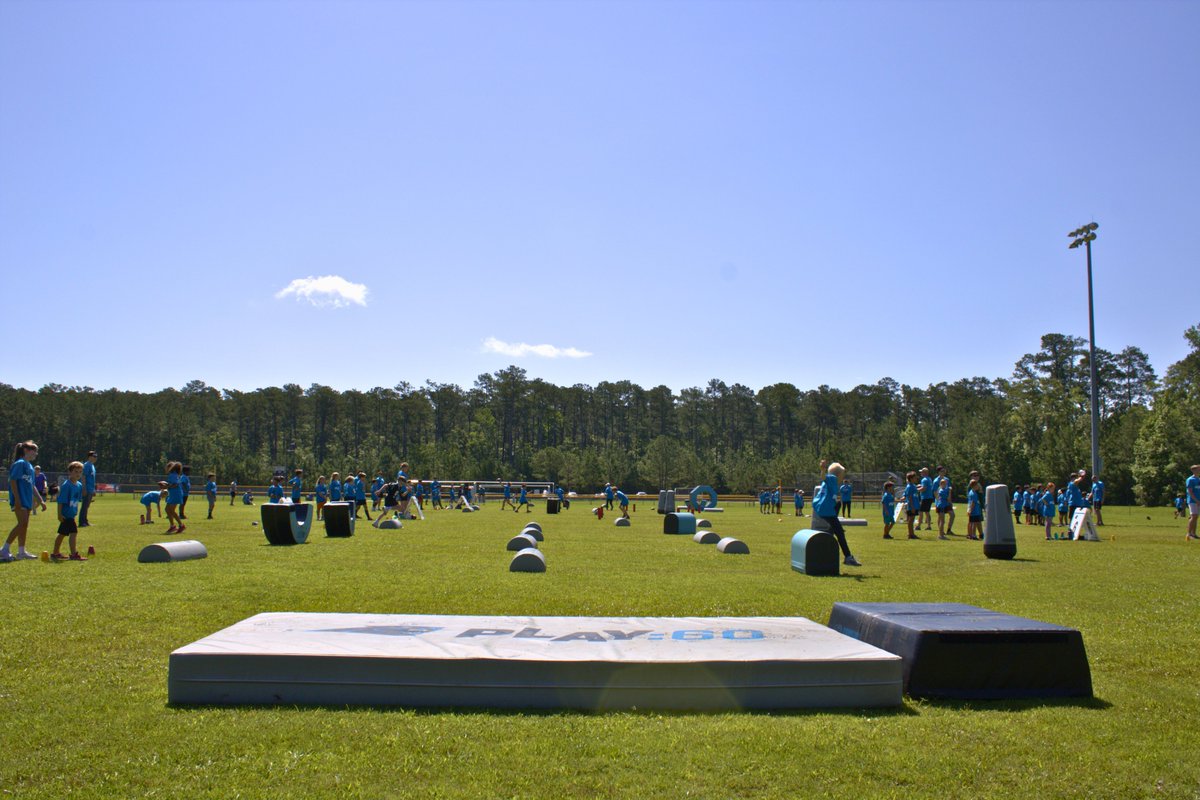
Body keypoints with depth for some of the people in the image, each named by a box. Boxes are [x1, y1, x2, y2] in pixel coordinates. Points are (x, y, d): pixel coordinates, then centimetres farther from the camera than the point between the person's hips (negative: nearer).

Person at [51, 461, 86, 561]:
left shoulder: (79, 485, 8)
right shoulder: (66, 485, -16)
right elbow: (61, 501, -17)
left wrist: (76, 511, 20)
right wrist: (60, 514, -18)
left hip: (71, 514, 9)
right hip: (66, 514, -9)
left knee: (62, 534, 18)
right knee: (73, 532, -13)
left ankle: (55, 553, 29)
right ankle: (74, 554, -12)